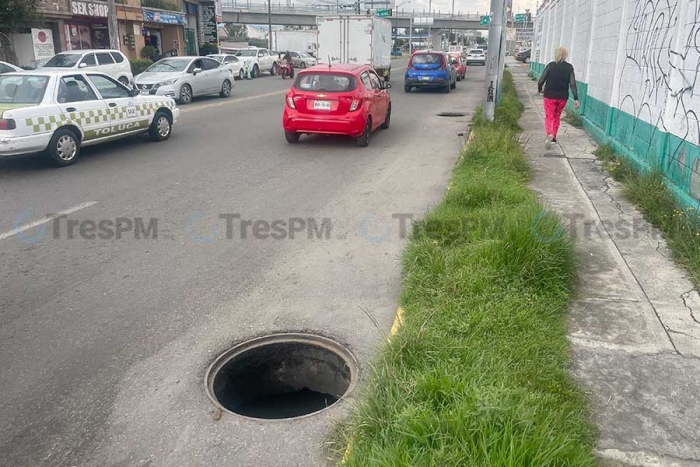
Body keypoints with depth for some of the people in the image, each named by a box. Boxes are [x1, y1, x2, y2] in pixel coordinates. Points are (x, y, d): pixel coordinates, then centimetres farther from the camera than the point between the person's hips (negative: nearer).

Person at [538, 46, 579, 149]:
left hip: (549, 96, -2)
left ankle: (550, 134, -25)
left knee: (549, 117, 1)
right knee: (557, 117, 19)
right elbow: (573, 84, -7)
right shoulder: (569, 67, -3)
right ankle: (553, 137, 25)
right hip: (563, 97, 2)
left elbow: (541, 81, -7)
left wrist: (539, 89, 15)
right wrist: (576, 99, -4)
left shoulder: (550, 65, -7)